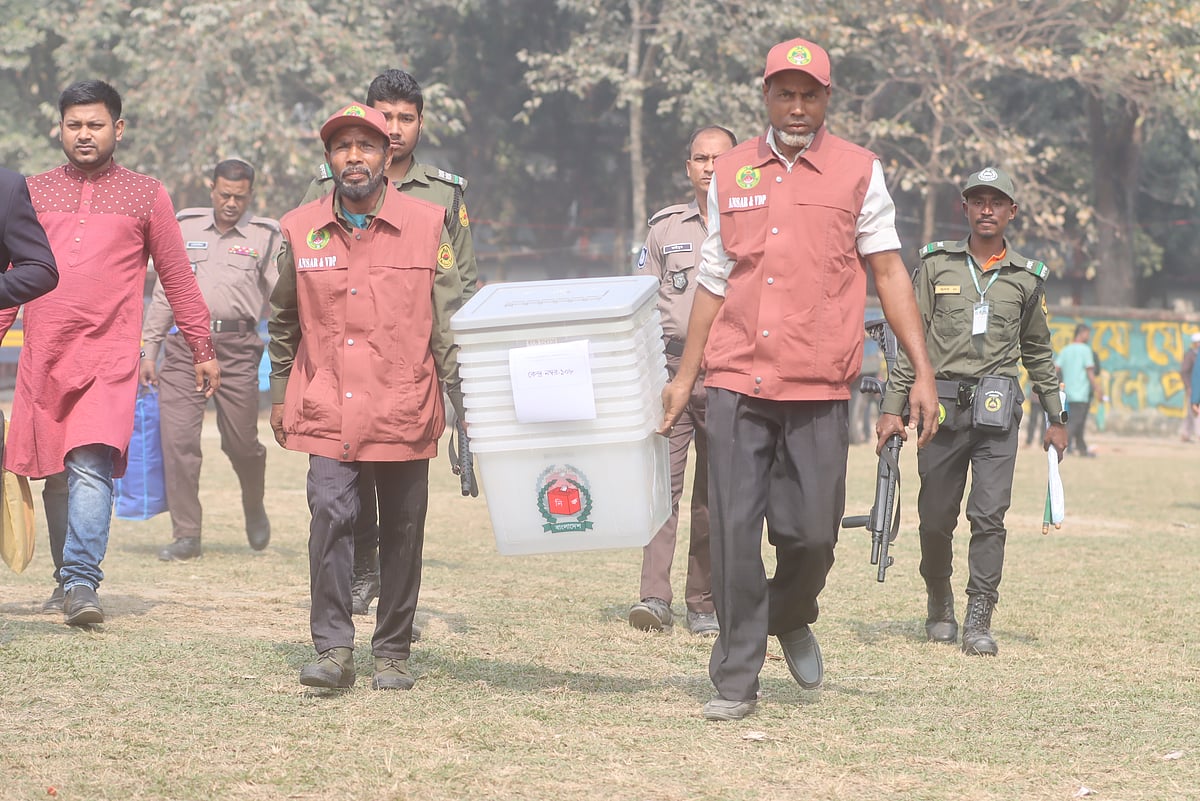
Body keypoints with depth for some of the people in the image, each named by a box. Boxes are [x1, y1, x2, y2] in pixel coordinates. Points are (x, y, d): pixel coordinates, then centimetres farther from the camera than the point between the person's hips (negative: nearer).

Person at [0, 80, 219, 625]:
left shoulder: (146, 196, 8)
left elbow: (178, 278, 12)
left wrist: (203, 350, 11)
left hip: (109, 359, -3)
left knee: (90, 466, -18)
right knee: (55, 474, 6)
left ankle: (81, 584, -23)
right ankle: (66, 580, 18)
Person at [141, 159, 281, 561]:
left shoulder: (265, 236, 8)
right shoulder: (186, 229, 15)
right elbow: (164, 294, 18)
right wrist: (149, 351, 13)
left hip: (237, 347, -2)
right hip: (184, 346, 2)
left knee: (241, 442, 1)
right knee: (178, 439, -6)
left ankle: (254, 508, 32)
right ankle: (186, 535, 1)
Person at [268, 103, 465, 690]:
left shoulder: (426, 226, 1)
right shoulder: (301, 230, 5)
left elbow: (449, 322, 3)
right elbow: (282, 321, 19)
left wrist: (461, 401, -1)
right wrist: (279, 395, 19)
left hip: (404, 411, 0)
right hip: (328, 412, 0)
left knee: (402, 530, 6)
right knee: (330, 514, -14)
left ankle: (393, 652, 17)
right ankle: (333, 649, -10)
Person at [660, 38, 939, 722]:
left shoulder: (858, 171, 3)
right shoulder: (732, 173, 11)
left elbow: (888, 272, 3)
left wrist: (924, 373, -3)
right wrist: (685, 375, 18)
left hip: (820, 387, -2)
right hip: (737, 383, 2)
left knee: (813, 531, 0)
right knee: (735, 533, -3)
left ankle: (791, 617, 32)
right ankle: (737, 682, 5)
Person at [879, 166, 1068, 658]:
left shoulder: (1027, 278, 9)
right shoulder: (936, 264, 6)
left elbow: (1038, 352, 19)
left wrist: (1056, 418, 20)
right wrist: (893, 407, -1)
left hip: (996, 411, 0)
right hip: (941, 406, 0)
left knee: (989, 516, -10)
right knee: (936, 517, 5)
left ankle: (978, 622, -8)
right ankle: (939, 607, 27)